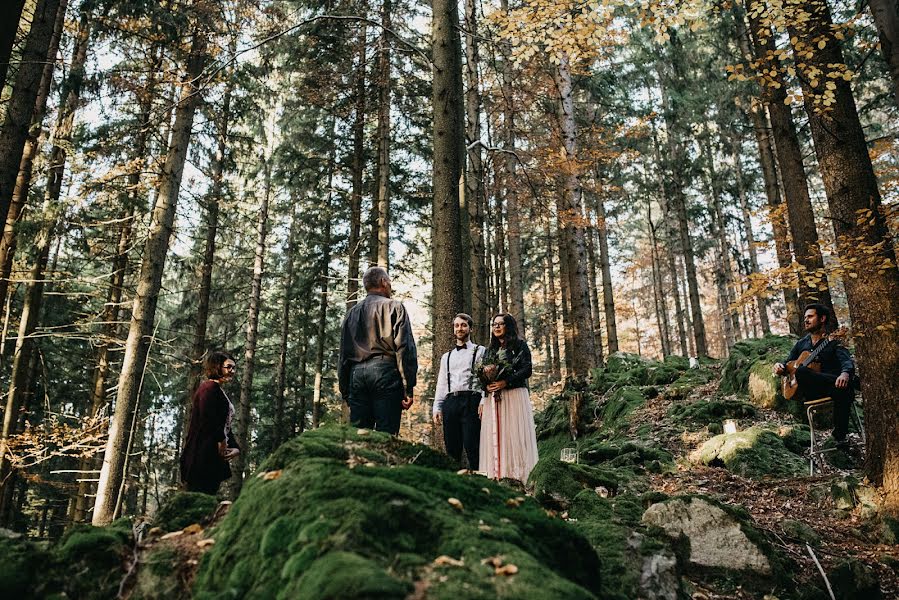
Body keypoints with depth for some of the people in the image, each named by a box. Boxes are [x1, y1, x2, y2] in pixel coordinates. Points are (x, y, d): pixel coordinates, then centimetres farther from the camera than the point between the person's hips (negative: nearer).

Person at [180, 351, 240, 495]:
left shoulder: (221, 392, 21)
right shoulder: (210, 387, -9)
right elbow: (208, 418, -22)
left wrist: (235, 448, 7)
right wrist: (222, 439, -11)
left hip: (214, 457, 10)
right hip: (202, 455, -10)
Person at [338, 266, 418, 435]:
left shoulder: (351, 313, 21)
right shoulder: (394, 307, 6)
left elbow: (343, 356, 20)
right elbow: (405, 348, -5)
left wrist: (345, 392, 22)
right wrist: (408, 388, -7)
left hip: (357, 374, 5)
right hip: (384, 371, -5)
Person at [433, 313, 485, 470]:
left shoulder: (480, 351, 11)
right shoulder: (446, 357, 26)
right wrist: (437, 407, 11)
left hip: (471, 400, -4)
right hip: (450, 402, 5)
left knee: (472, 448, -12)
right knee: (452, 449, 2)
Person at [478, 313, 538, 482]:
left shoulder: (519, 345, 5)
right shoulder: (490, 350, 22)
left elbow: (527, 369, -6)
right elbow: (482, 375, 20)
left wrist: (505, 382, -15)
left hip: (514, 396, -5)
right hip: (492, 398, 5)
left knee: (513, 435, -8)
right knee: (494, 437, -2)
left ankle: (516, 475, -6)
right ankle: (497, 476, -2)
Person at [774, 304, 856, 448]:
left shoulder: (833, 341, 7)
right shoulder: (801, 344, 23)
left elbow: (847, 361, -11)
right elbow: (788, 364, 28)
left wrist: (845, 373, -36)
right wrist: (780, 367, 1)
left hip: (830, 387, -2)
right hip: (809, 392, 2)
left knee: (844, 388, -38)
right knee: (800, 371, -31)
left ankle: (840, 435, -21)